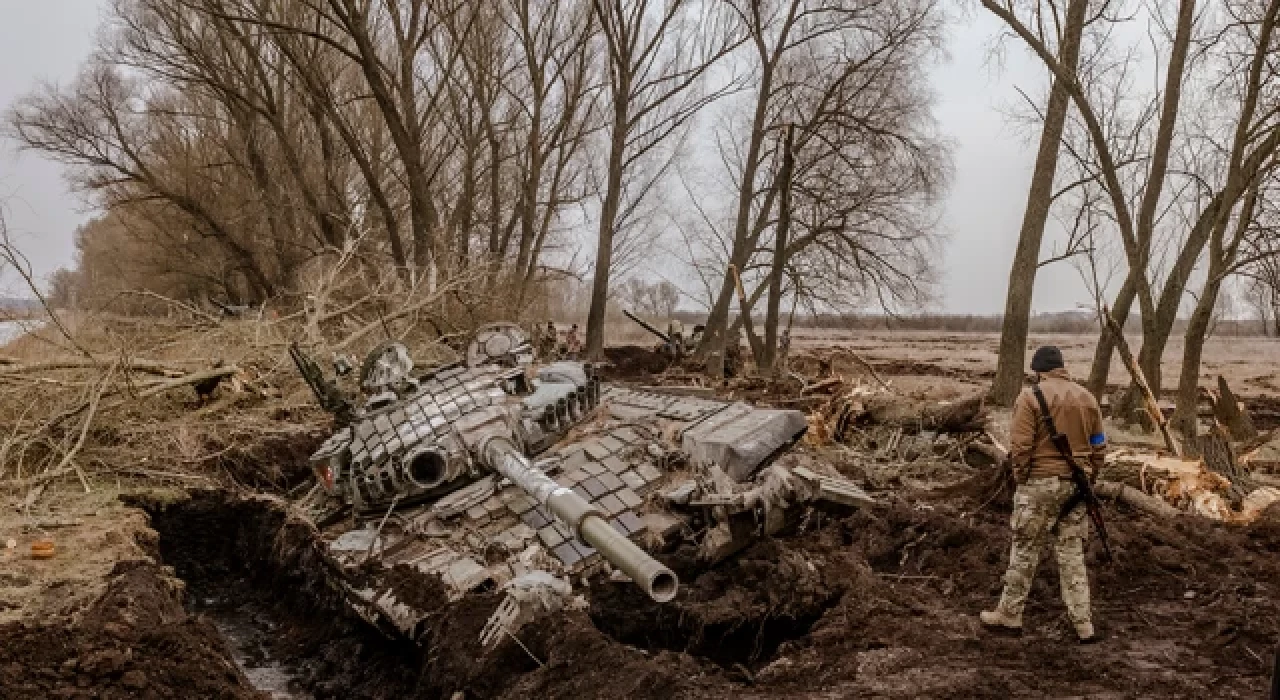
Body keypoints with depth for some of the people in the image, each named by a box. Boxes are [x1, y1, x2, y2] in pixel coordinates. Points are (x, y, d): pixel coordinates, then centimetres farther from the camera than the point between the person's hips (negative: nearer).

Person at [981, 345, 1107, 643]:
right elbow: (1099, 446, 11)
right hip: (1077, 485, 5)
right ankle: (1083, 624, 15)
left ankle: (1010, 614, 15)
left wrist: (1021, 479, -3)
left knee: (1025, 550, 5)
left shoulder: (1031, 396, -10)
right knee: (1073, 553, 12)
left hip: (1040, 484, -5)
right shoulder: (1087, 397, 8)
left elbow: (1020, 447, -15)